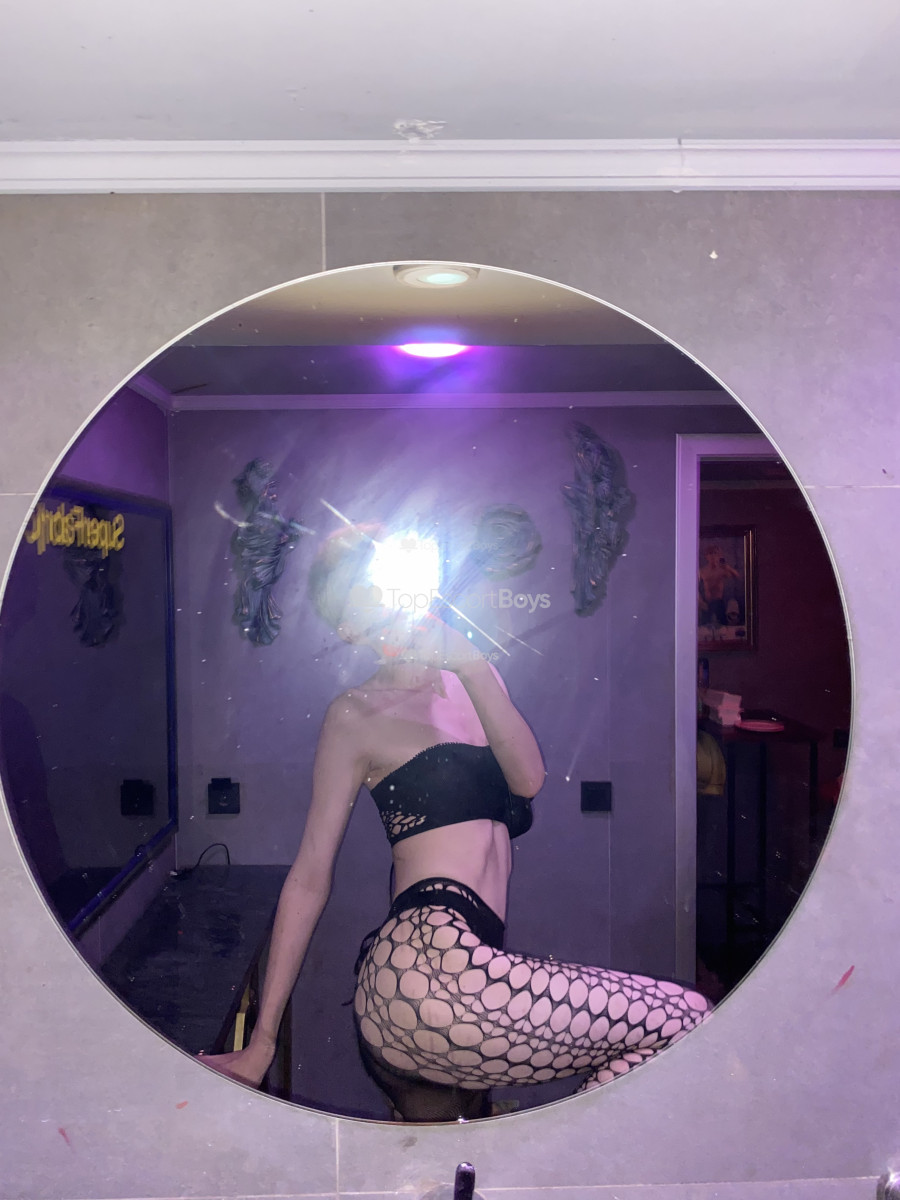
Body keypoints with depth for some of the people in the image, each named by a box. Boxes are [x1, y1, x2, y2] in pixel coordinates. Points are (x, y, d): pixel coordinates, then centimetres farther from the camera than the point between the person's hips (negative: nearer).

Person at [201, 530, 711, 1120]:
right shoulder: (357, 714, 4)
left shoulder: (476, 681, 20)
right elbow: (310, 876, 1)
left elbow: (529, 779, 3)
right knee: (682, 1018, -9)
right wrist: (262, 1042, 0)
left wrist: (471, 665, -6)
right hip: (432, 965, -7)